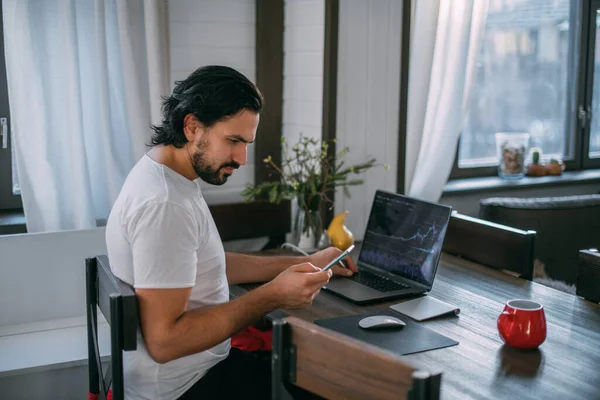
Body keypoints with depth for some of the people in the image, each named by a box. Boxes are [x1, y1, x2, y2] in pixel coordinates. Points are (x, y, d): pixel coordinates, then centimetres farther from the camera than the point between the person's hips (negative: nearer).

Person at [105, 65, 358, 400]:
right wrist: (272, 296, -26)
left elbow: (210, 264, 15)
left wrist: (304, 264, 11)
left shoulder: (170, 177, 4)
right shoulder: (164, 204, -27)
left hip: (199, 365, 9)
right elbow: (163, 341, -28)